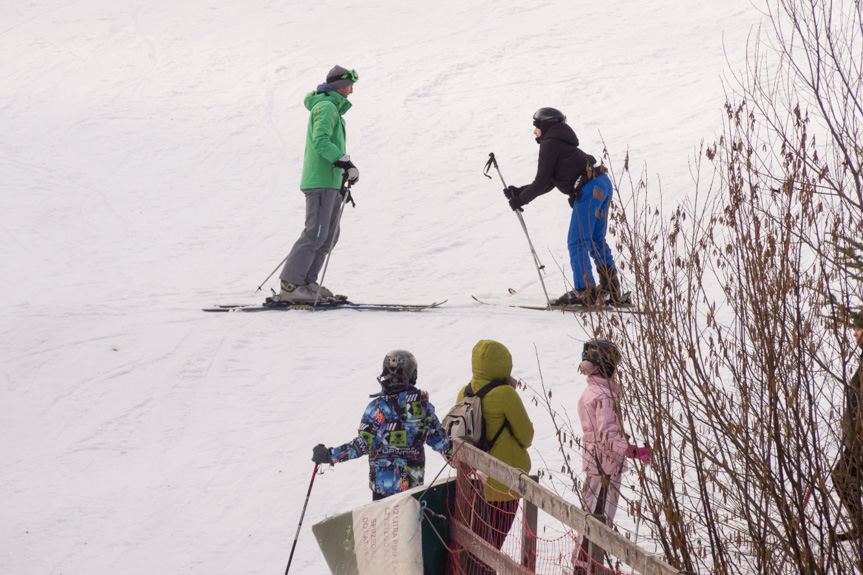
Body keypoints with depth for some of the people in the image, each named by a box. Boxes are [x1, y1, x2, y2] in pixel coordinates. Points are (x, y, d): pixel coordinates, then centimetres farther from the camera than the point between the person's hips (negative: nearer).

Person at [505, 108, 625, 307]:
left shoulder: (549, 143, -2)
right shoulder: (561, 143, 28)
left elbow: (542, 182, -5)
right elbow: (548, 185, 28)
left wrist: (521, 200, 8)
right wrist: (519, 191, 25)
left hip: (588, 189, -10)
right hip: (603, 184, 10)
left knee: (577, 242, -6)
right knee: (596, 241, 14)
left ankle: (584, 292, -9)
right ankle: (612, 291, 12)